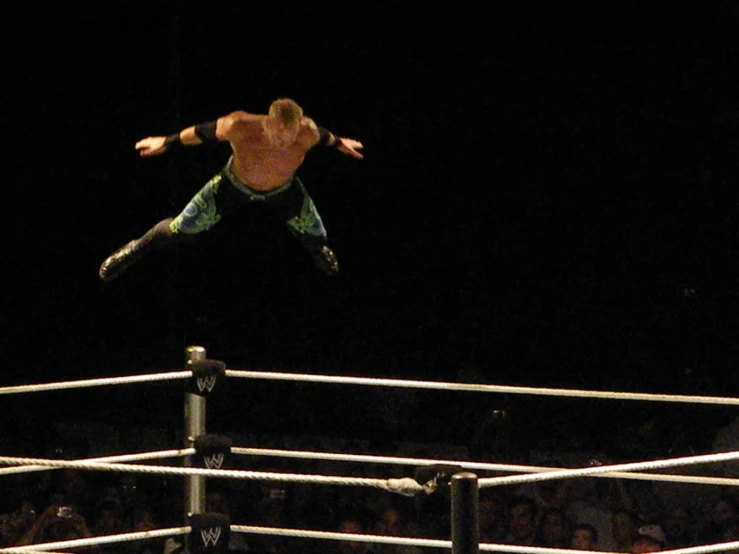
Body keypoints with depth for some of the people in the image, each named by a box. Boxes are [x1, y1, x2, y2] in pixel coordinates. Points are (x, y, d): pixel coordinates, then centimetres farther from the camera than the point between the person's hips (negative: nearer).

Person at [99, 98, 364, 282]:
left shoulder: (307, 134, -39)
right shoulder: (240, 127, -43)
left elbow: (322, 134, -12)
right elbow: (204, 132, -23)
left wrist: (337, 143, 10)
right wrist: (167, 143, -9)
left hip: (283, 191, 2)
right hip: (235, 184, -2)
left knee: (316, 240, 13)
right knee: (182, 228, 3)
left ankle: (319, 251, 55)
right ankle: (137, 249, 35)